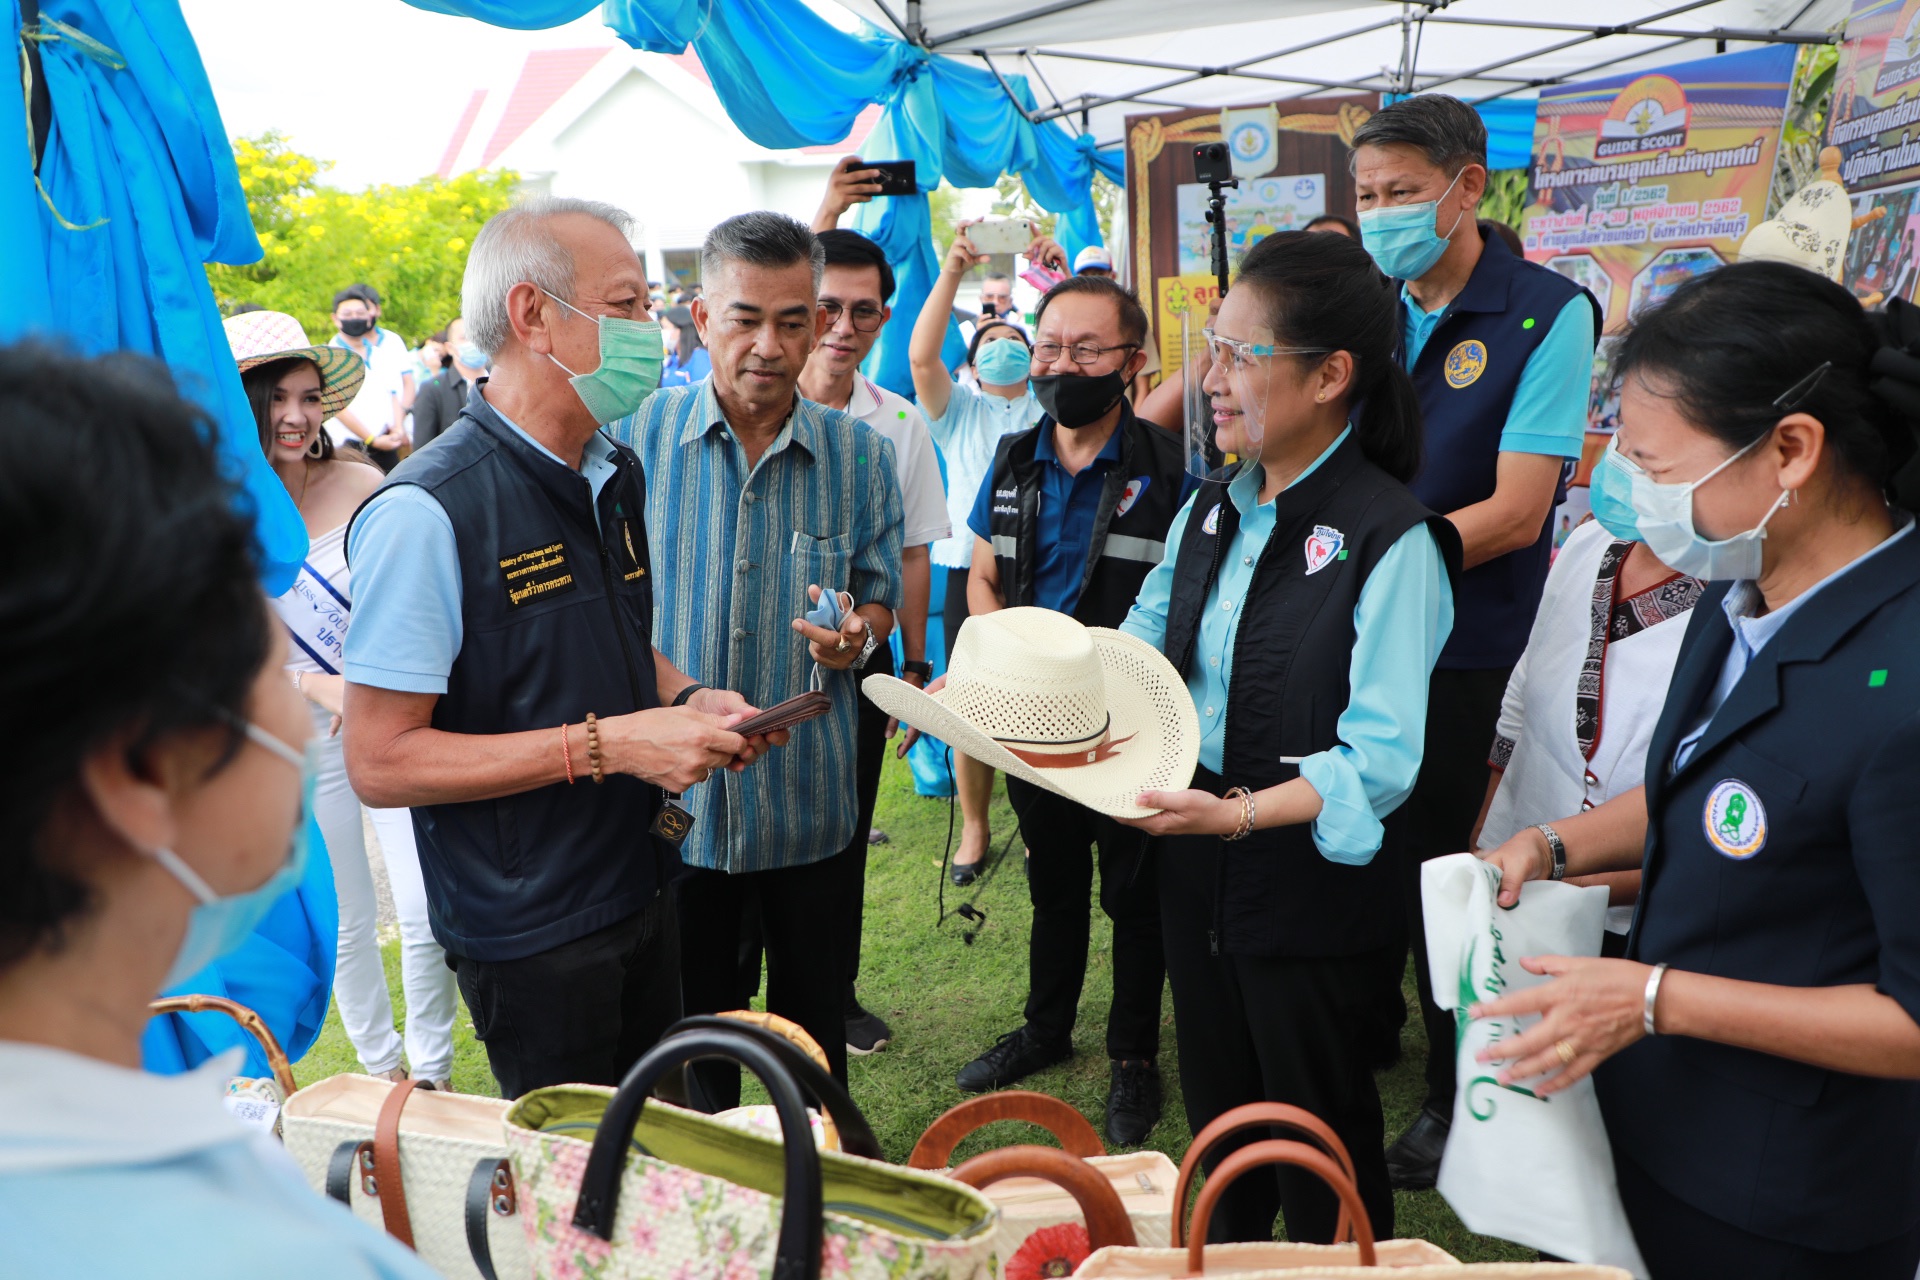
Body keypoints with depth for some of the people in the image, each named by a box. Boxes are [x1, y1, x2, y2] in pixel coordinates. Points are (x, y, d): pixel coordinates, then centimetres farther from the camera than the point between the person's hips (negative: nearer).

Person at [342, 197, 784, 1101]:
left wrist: (687, 700, -1)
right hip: (531, 938, -7)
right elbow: (381, 762, -22)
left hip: (640, 890, 8)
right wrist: (604, 744, -25)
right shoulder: (426, 511, -21)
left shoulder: (617, 474, 6)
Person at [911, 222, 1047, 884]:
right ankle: (974, 828, 20)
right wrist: (951, 273, -12)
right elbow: (921, 356, -5)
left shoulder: (1050, 407, 13)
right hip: (972, 572, 0)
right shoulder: (958, 408, 12)